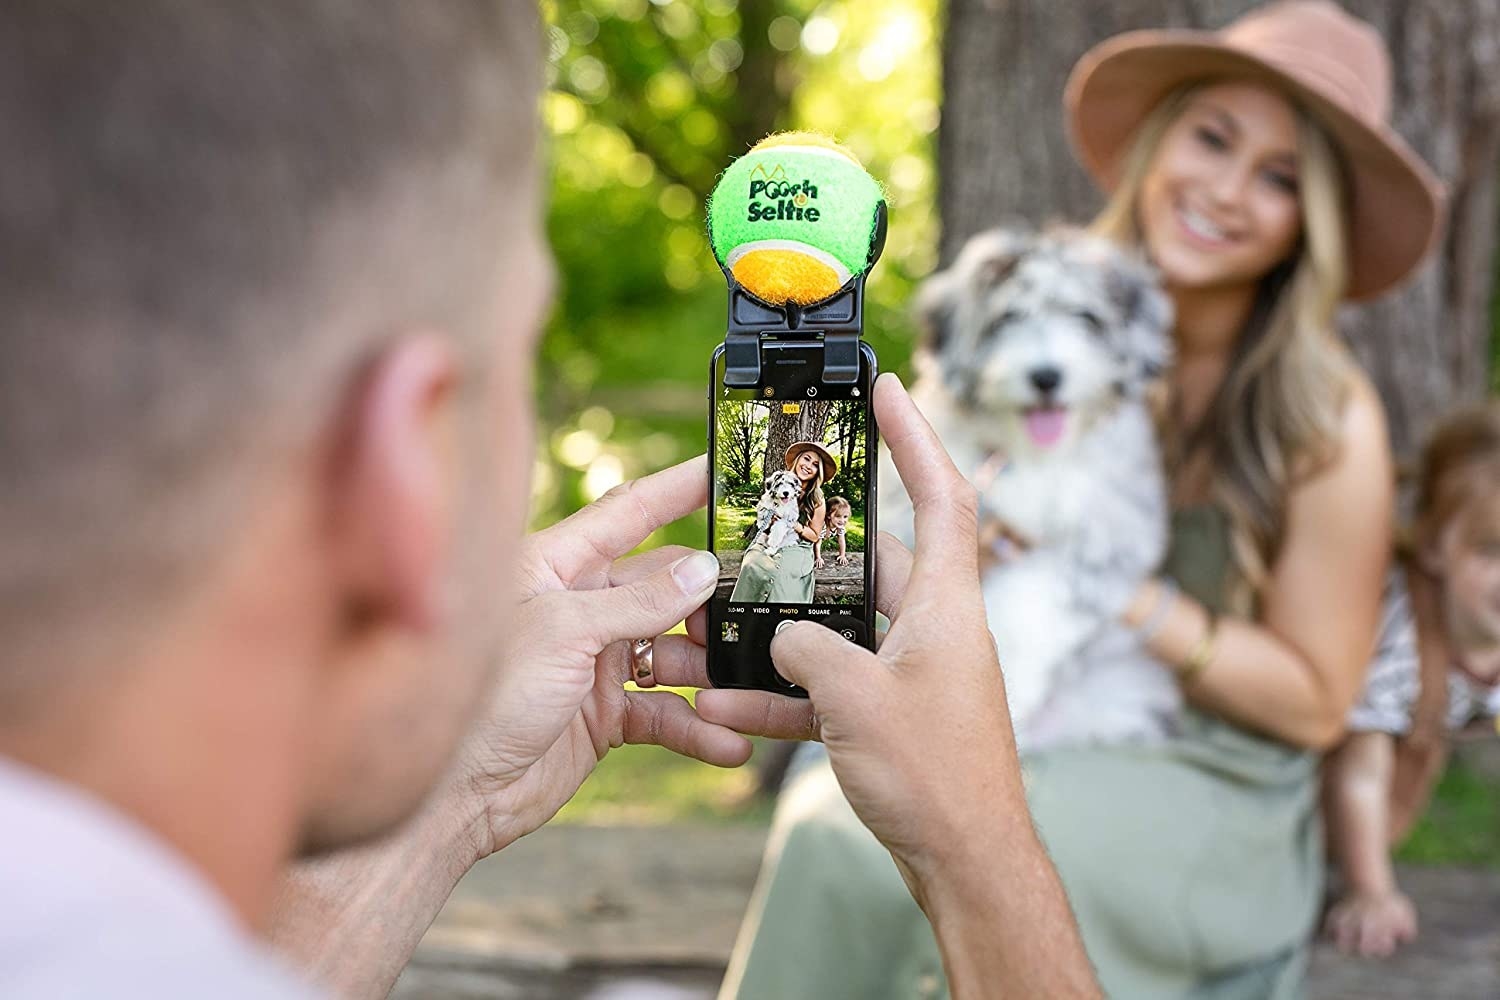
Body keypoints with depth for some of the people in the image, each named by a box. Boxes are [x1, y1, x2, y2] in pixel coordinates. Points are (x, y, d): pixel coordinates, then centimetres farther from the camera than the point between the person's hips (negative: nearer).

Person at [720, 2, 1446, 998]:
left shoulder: (1328, 421, -11)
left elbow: (1314, 704, -7)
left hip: (1217, 796, -4)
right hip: (1030, 756, 4)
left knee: (865, 845, -31)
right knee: (828, 813, -29)